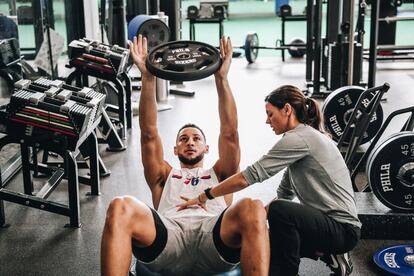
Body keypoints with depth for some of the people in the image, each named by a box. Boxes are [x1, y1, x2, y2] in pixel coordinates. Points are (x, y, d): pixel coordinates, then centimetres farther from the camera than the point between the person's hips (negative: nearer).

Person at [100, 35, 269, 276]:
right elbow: (149, 134, 23)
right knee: (120, 209, -31)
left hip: (215, 239, 0)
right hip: (168, 237, 0)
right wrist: (148, 78, 12)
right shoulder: (164, 176, 37)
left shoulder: (219, 174, 36)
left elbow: (230, 133, 21)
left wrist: (221, 78, 11)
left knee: (252, 209, -34)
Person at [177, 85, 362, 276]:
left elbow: (251, 175, -18)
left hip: (342, 229, -10)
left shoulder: (300, 138, -16)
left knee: (280, 211, -34)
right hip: (327, 224, 10)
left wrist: (204, 196, -10)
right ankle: (327, 254, 13)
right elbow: (283, 195, 16)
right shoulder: (306, 138, 14)